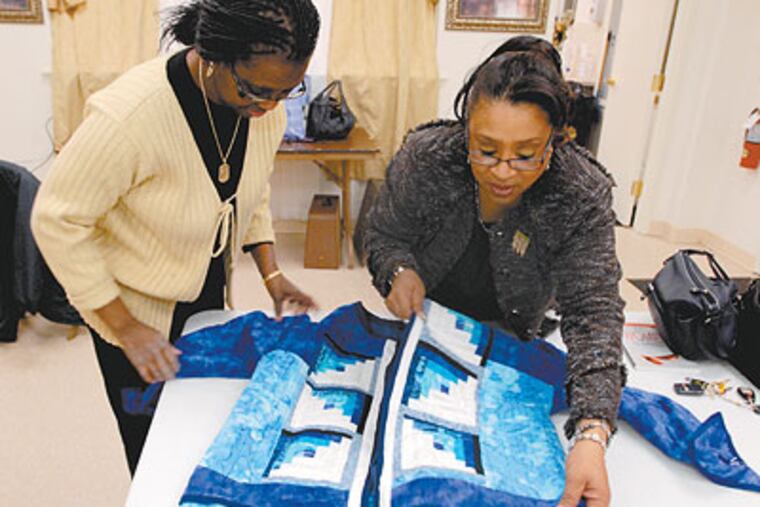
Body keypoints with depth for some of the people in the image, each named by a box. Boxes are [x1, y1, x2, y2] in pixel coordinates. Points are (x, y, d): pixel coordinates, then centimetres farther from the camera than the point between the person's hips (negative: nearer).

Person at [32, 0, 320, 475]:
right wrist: (125, 327, -22)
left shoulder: (265, 100, -14)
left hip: (209, 295, 5)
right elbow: (57, 221, -22)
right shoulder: (130, 115, -33)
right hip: (136, 309, -5)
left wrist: (271, 274, -5)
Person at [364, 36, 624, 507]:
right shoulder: (424, 159, -30)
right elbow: (384, 234, -12)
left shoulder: (584, 198, -31)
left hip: (510, 339, 0)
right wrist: (401, 270, -37)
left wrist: (592, 435, -46)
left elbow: (594, 312, -34)